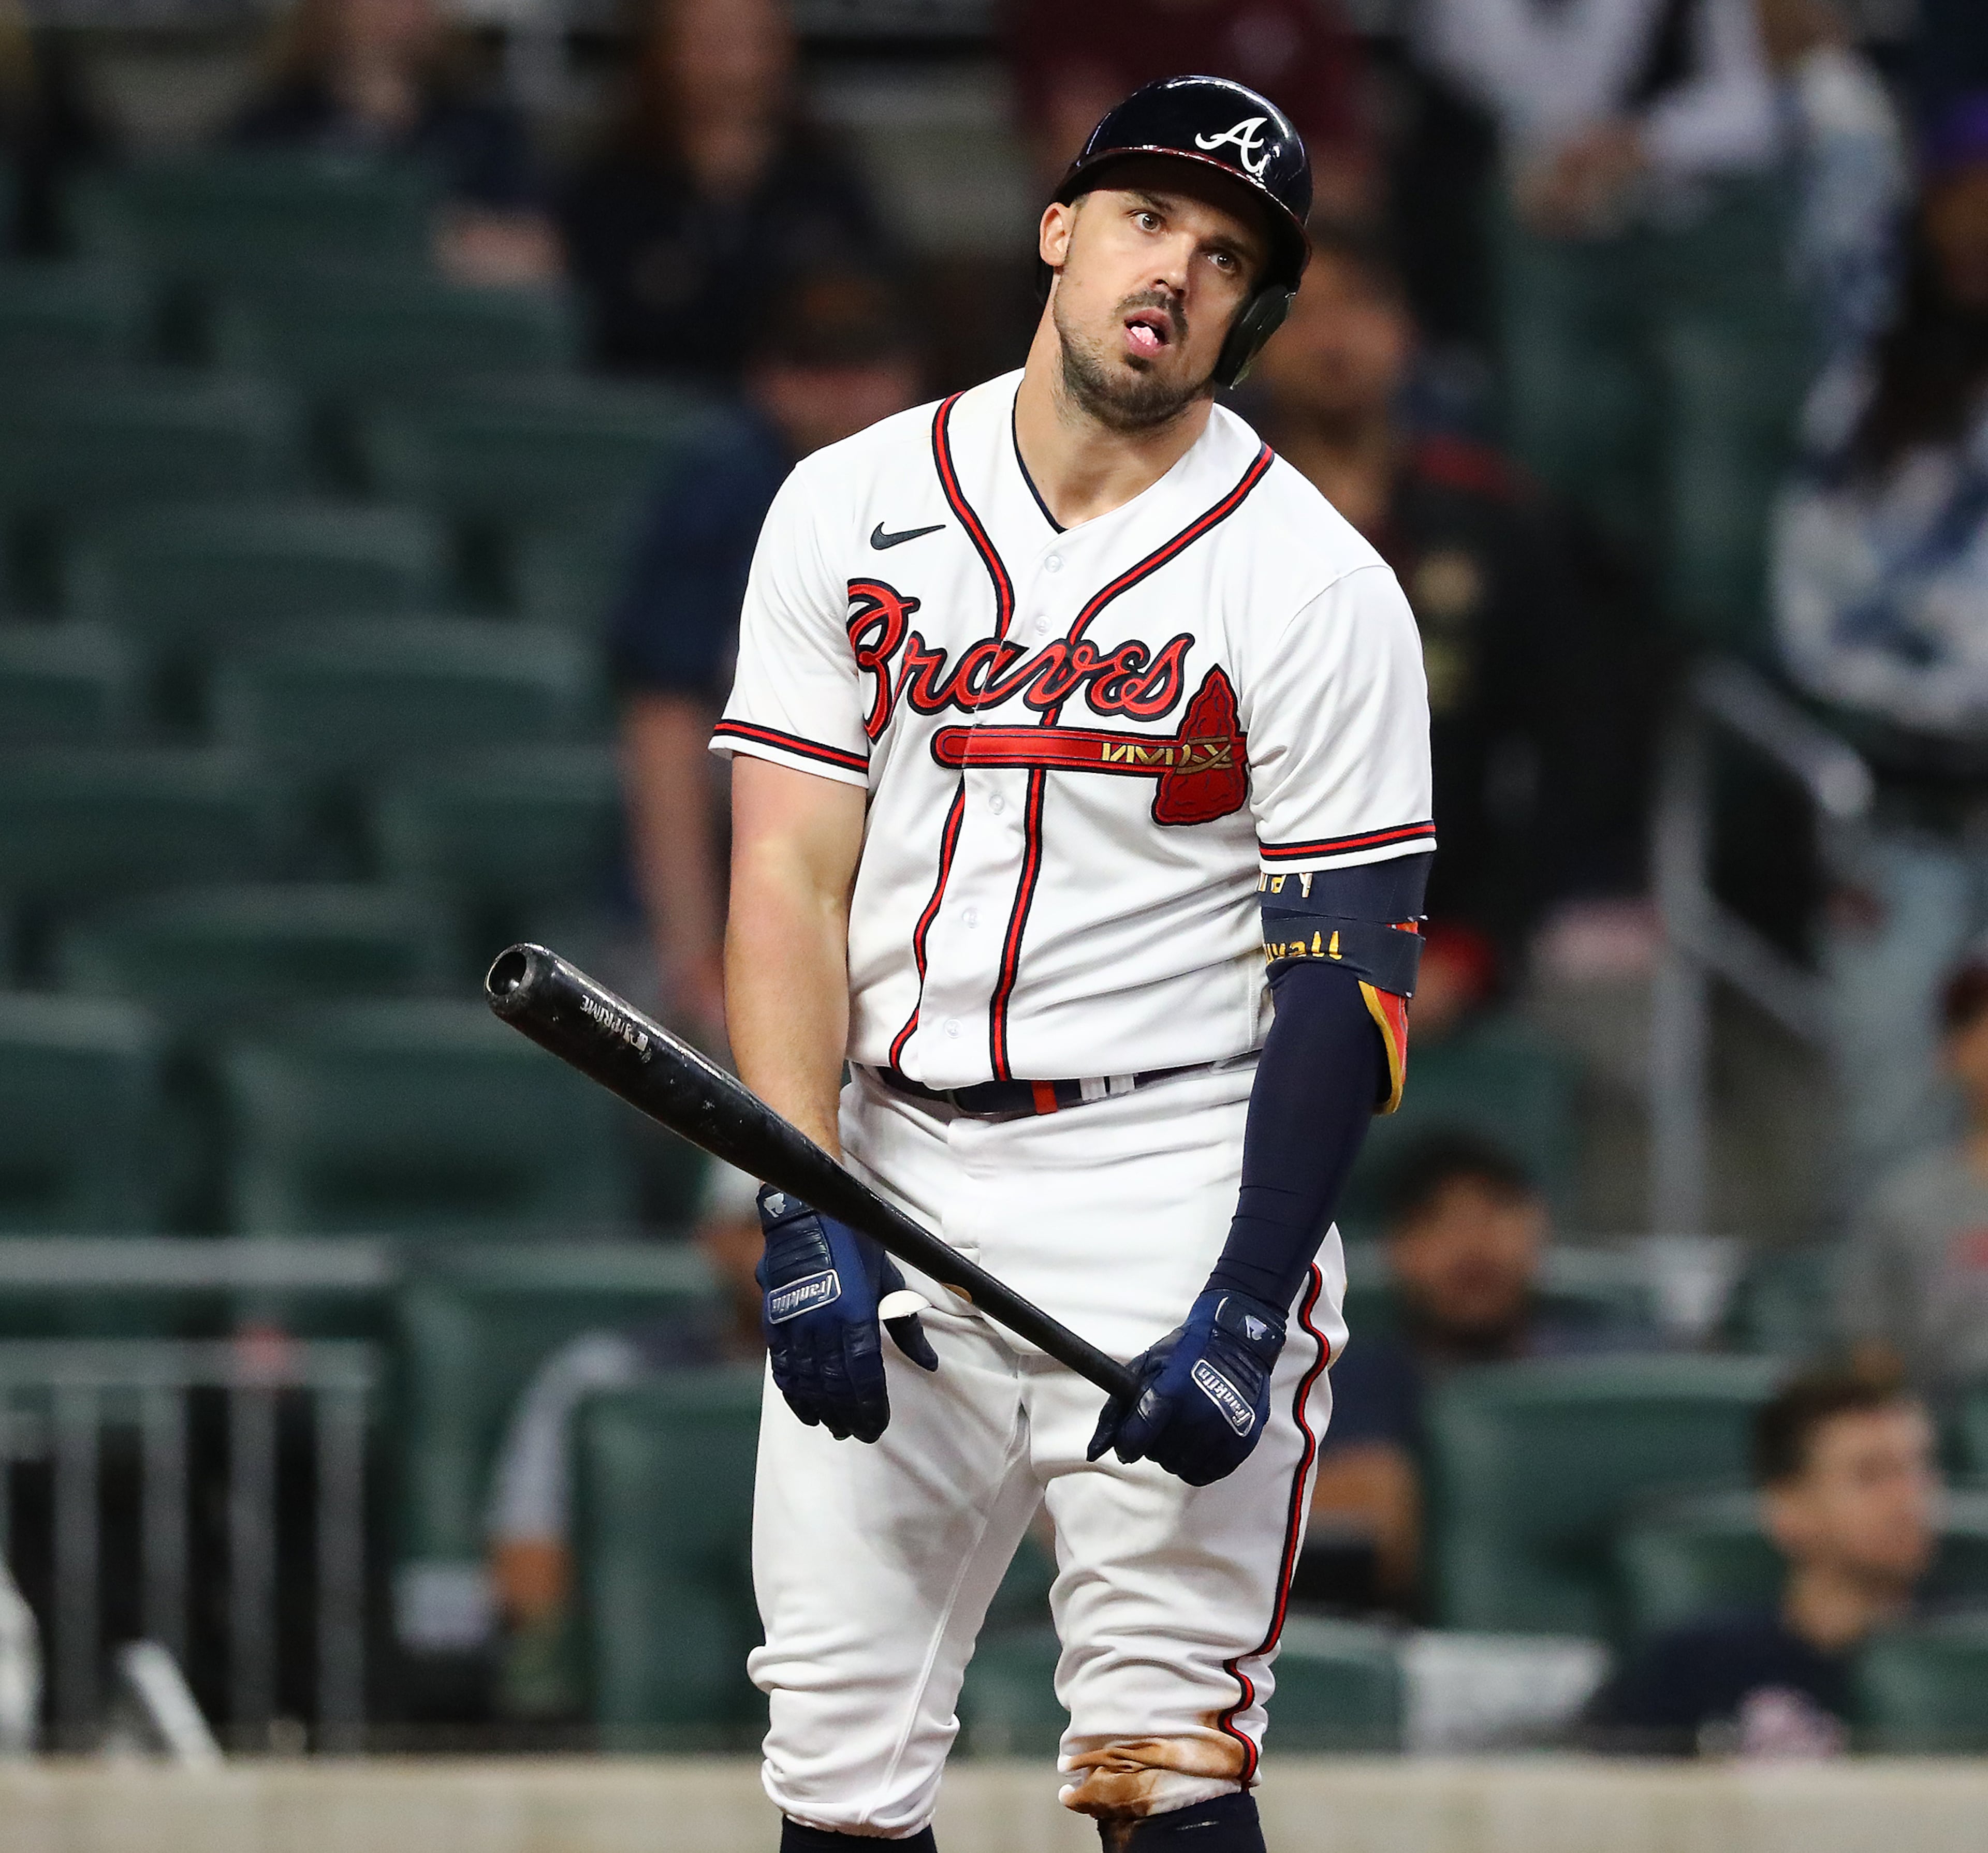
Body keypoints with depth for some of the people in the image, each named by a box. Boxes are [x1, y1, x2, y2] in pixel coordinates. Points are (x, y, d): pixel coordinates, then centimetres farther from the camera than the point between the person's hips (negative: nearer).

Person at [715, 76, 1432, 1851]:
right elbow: (790, 881, 1)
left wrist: (1247, 1313, -17)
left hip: (1173, 1201, -3)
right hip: (887, 1183, 4)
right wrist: (807, 1216, -12)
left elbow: (1348, 979, -7)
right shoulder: (851, 510, 5)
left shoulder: (1314, 587, -4)